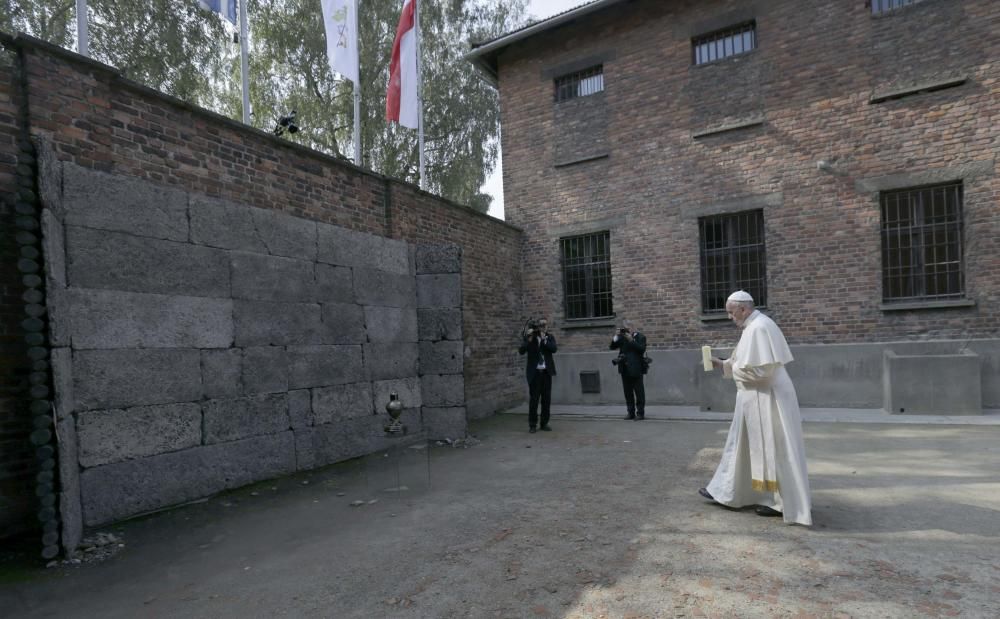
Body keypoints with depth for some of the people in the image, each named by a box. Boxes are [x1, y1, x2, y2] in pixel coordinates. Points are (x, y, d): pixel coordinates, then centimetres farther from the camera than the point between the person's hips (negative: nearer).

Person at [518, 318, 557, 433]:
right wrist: (529, 339, -22)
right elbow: (521, 351, -11)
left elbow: (554, 349, -11)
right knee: (534, 399, -2)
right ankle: (532, 425, 6)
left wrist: (544, 339, -19)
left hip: (546, 372, 3)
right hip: (534, 372, -2)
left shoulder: (550, 337, 6)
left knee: (546, 399, 6)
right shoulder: (529, 337, 0)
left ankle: (544, 423, 16)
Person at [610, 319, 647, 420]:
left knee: (639, 392, -1)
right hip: (625, 369, 5)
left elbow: (642, 349, -16)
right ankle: (631, 412, 17)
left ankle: (640, 413, 5)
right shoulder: (622, 337, 11)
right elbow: (612, 347, 7)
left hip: (636, 369, -5)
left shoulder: (640, 337, -2)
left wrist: (631, 340, -20)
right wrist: (617, 336, -4)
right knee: (628, 392, 9)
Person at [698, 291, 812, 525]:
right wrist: (723, 364, 11)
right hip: (757, 398, 11)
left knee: (772, 450, 0)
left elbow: (760, 368, -26)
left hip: (765, 399, -11)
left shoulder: (758, 328, -20)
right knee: (744, 446, 16)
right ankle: (724, 491, 26)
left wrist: (733, 369, -11)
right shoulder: (754, 326, 12)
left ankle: (786, 504, 12)